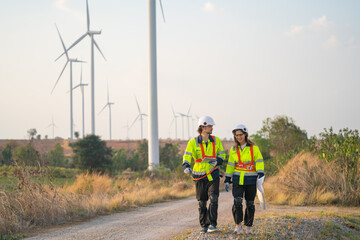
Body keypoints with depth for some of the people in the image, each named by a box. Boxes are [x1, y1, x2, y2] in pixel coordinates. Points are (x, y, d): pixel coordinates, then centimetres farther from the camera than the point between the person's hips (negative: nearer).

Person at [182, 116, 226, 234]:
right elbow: (187, 156, -14)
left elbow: (221, 154, 9)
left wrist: (217, 161, -12)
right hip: (200, 176, -1)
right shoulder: (193, 142, -5)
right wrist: (186, 166, -34)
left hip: (213, 174, 1)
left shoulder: (216, 140, 2)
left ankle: (212, 224, -10)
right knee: (202, 202, 5)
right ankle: (204, 225, 17)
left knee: (213, 198, -14)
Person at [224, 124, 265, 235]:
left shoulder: (253, 148, -1)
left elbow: (259, 162, -6)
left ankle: (248, 227, 15)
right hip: (238, 179, 1)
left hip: (251, 180, -1)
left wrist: (260, 174, -20)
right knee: (237, 201, -14)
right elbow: (230, 165, 13)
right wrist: (227, 180, 9)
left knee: (250, 203, 4)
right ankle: (238, 225, -3)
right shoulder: (233, 149, 9)